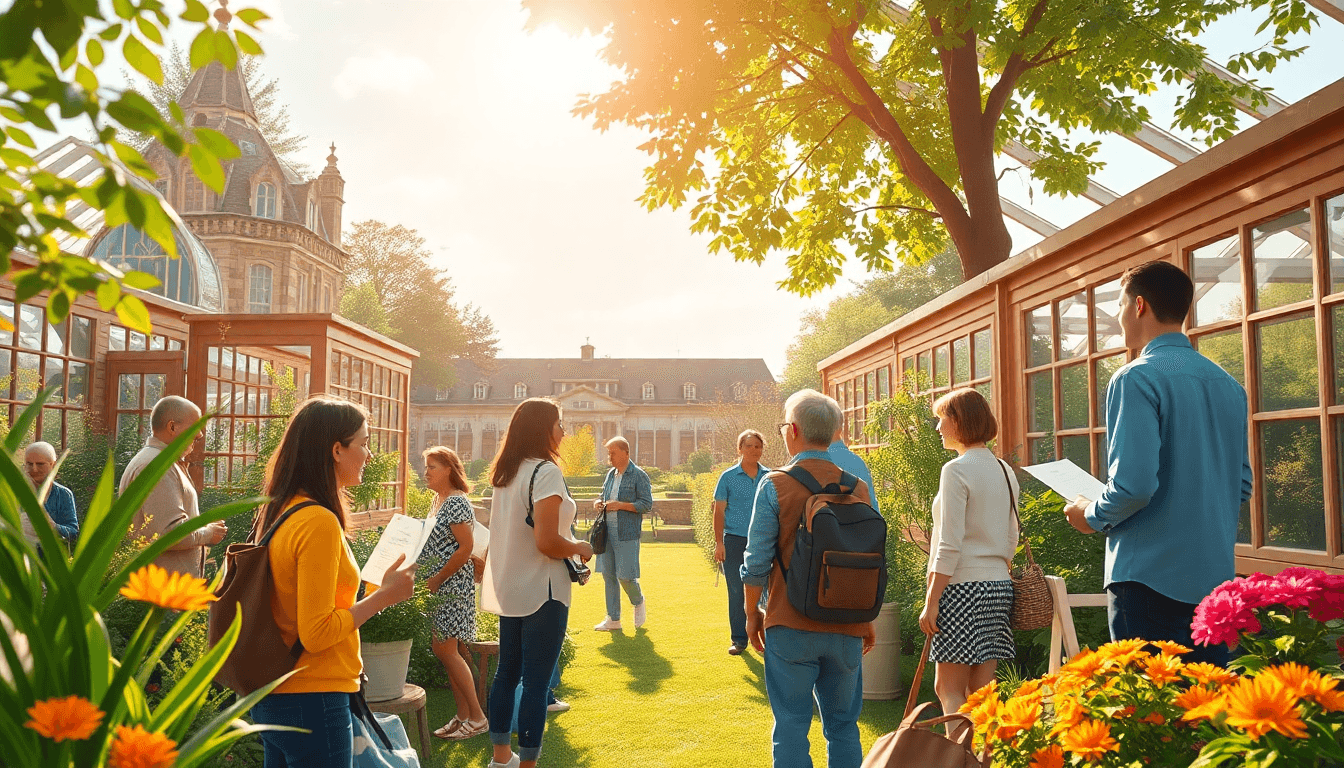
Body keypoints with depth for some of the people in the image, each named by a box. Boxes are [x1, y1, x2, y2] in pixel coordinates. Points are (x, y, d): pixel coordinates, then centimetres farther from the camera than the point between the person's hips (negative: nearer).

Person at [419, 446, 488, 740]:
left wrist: (437, 579, -17)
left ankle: (477, 717, 0)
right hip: (439, 586, 10)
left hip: (453, 584, -10)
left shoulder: (456, 502, -15)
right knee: (449, 652, 11)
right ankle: (463, 715, 18)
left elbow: (466, 548, -20)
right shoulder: (438, 500, 15)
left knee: (445, 650, -8)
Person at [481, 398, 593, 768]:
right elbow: (547, 542, -24)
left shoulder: (505, 473, 9)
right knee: (536, 681, -1)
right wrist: (581, 549, -6)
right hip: (541, 592, -9)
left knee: (507, 671, 18)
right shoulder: (545, 472, -17)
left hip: (508, 591, 9)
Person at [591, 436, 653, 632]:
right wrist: (599, 502, 3)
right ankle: (613, 619, 16)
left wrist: (620, 505, -18)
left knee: (625, 576, -5)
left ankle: (639, 603, 26)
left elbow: (647, 505, -11)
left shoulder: (638, 475, -7)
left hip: (627, 534, -6)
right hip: (607, 532, 7)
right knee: (608, 575, 7)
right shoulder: (610, 474, 14)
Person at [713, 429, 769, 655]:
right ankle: (739, 640, 14)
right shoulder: (728, 477, 3)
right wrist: (719, 543, -2)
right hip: (735, 541, -1)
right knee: (736, 592, 3)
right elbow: (719, 511, 4)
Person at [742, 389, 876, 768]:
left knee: (791, 726, 6)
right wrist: (868, 620, 18)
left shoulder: (775, 485, -9)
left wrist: (752, 613, 6)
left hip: (790, 627, -3)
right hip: (846, 628, 3)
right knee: (843, 726, 15)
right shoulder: (857, 488, 2)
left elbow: (756, 563, -8)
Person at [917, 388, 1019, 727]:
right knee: (982, 691, 11)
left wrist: (931, 600, -13)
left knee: (948, 689, 0)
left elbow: (949, 546, -16)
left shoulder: (957, 470, -12)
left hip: (963, 586, -8)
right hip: (999, 586, 8)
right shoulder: (1005, 472, 12)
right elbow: (1011, 541, 17)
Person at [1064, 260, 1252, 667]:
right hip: (1214, 574, 8)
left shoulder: (1137, 379, -13)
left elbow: (1134, 484, -21)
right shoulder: (1228, 385, 11)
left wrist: (1092, 516, -3)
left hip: (1151, 576, -7)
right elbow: (1241, 485, 17)